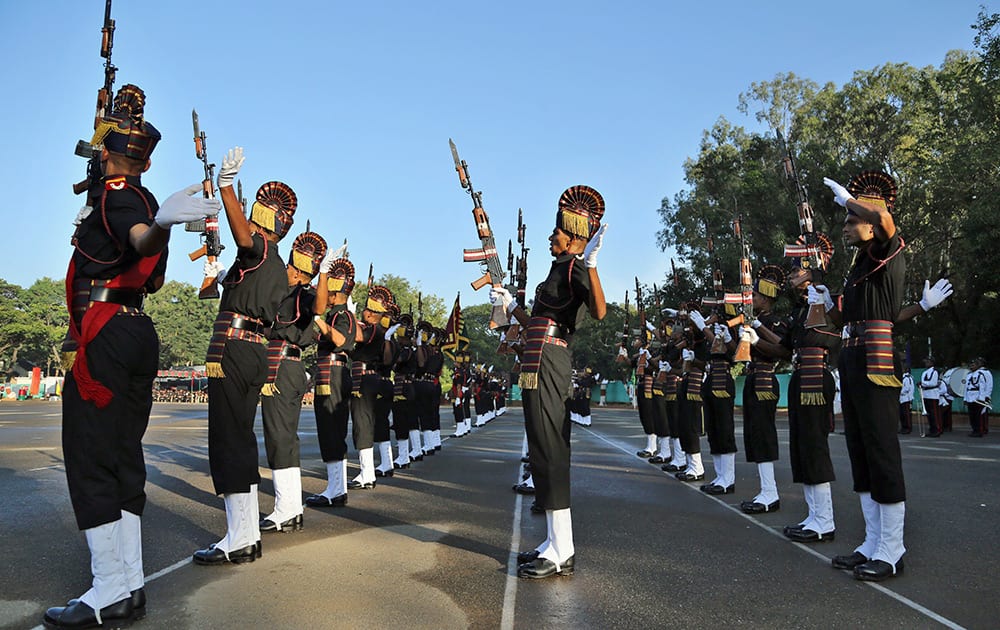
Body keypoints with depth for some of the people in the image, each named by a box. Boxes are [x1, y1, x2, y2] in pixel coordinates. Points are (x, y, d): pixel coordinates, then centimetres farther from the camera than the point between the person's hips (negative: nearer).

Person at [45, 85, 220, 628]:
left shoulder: (113, 195, -7)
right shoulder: (142, 200, 20)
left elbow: (141, 237, -31)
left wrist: (160, 223, -51)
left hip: (102, 333, -9)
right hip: (138, 332, 9)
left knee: (89, 458, -8)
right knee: (122, 456, 9)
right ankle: (129, 586, 13)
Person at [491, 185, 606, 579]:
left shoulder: (573, 266, -7)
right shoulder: (561, 268, 21)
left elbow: (599, 312, -26)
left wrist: (590, 264, -35)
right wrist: (510, 306, 33)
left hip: (546, 365, -11)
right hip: (545, 364, 11)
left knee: (548, 453, -8)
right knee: (547, 453, 13)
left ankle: (561, 554, -2)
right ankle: (557, 543, 22)